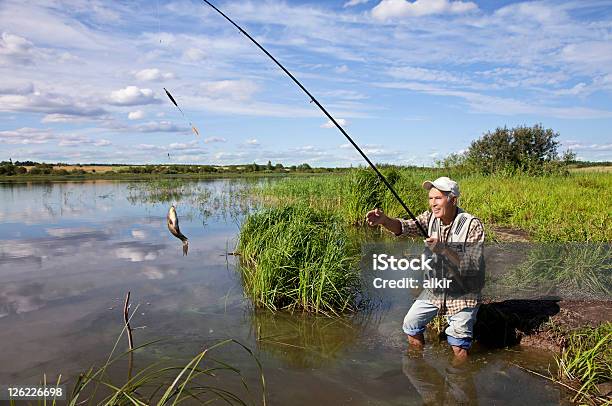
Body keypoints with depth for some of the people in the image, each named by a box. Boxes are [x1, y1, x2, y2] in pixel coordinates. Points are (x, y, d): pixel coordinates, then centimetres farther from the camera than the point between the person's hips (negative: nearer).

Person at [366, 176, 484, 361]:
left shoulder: (472, 225, -18)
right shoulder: (430, 218, -5)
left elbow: (472, 265, -25)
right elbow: (405, 226, -23)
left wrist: (444, 250, -37)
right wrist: (384, 220, -43)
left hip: (462, 293, -5)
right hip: (434, 288, 5)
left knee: (459, 347, 1)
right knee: (411, 325, 11)